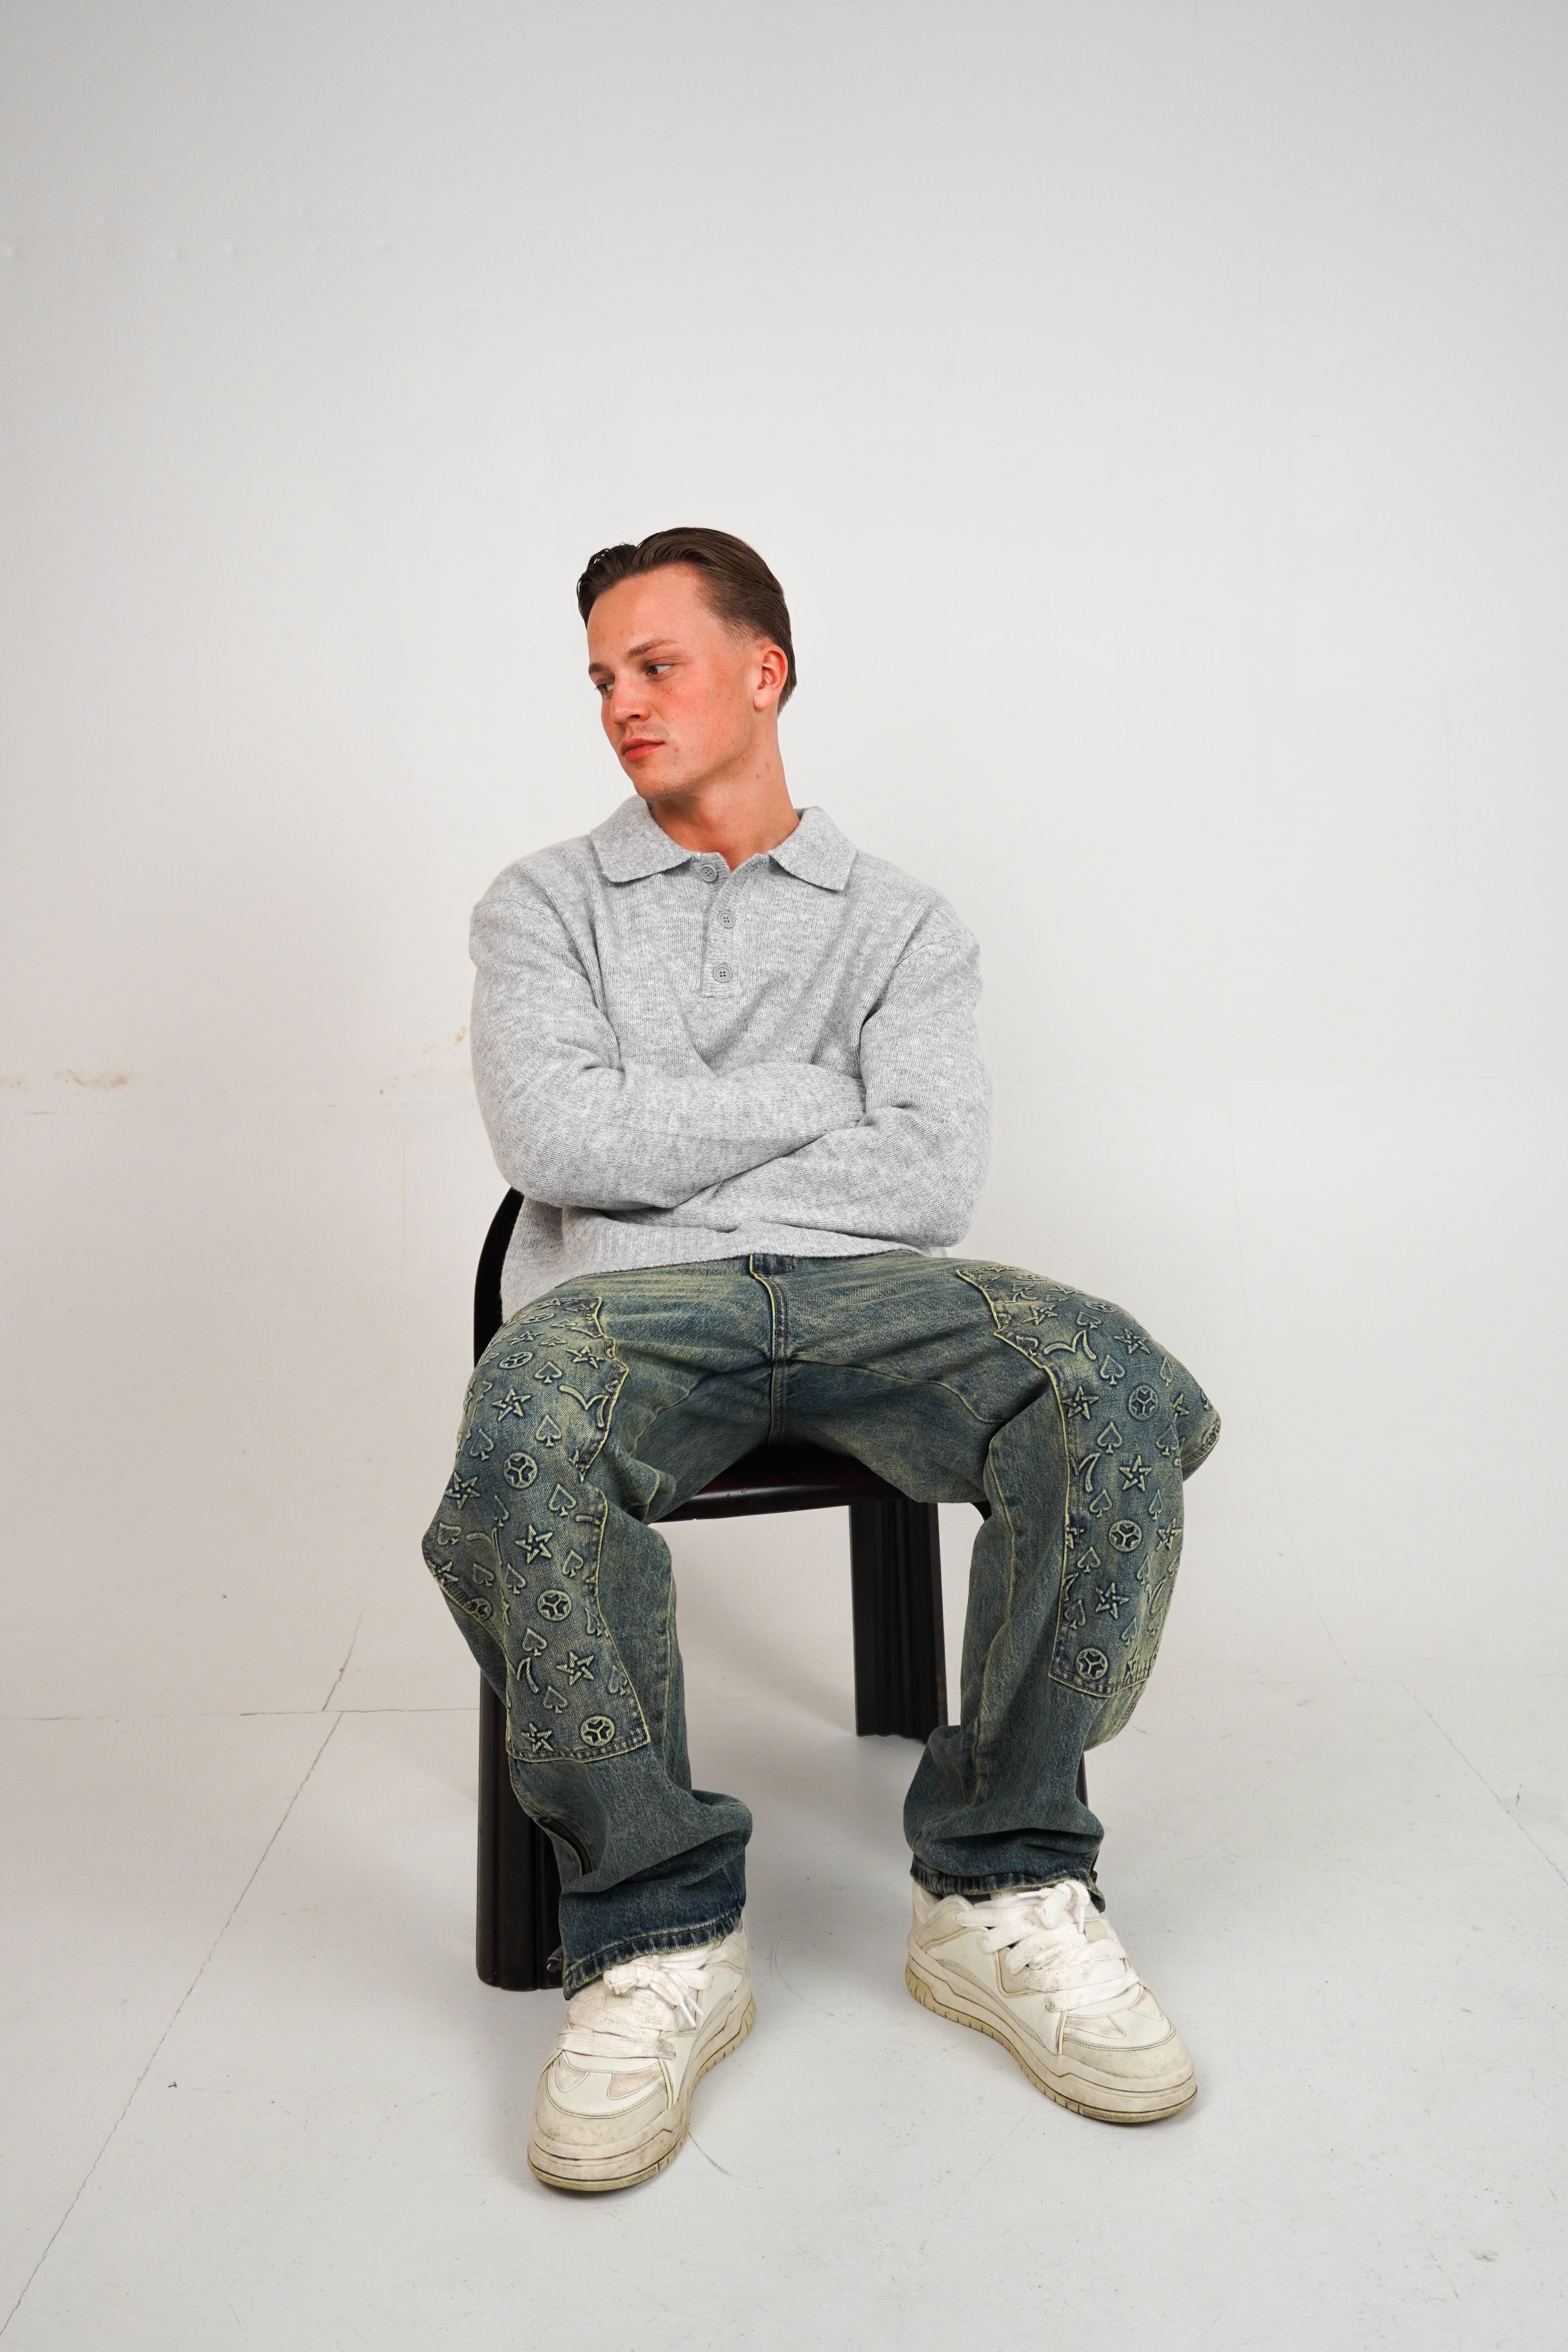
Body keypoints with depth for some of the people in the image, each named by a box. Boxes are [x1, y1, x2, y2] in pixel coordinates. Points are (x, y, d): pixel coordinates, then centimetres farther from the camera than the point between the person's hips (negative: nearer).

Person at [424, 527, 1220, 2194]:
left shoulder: (902, 924, 17)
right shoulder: (545, 907, 17)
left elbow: (931, 1182, 0)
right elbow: (556, 1141, -3)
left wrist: (663, 1162, -3)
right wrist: (812, 1096, 2)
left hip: (864, 1291, 1)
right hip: (627, 1303, -1)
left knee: (1115, 1387, -29)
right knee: (528, 1432, -37)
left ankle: (998, 1887, -12)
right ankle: (656, 1932, -18)